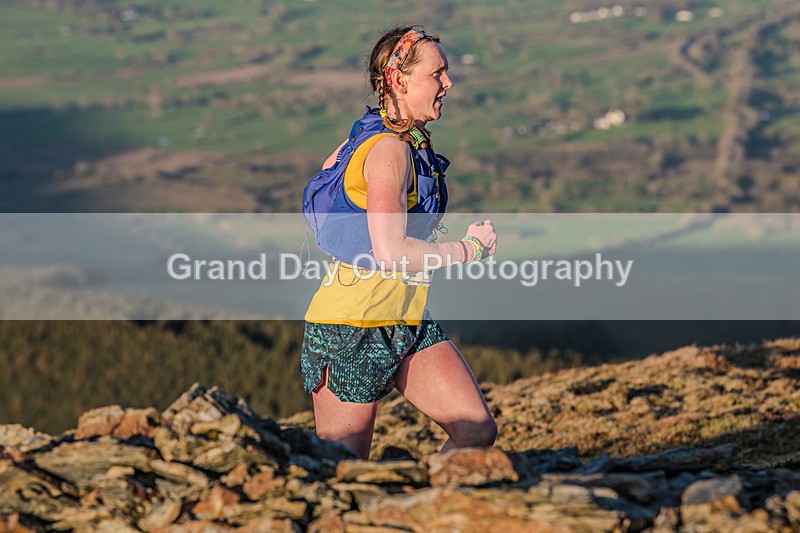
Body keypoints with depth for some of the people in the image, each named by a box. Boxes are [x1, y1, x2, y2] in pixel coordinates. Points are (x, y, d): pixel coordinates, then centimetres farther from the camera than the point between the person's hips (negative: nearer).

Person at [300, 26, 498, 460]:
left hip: (408, 323, 9)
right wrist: (467, 250, -14)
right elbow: (391, 252, -27)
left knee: (477, 431, -3)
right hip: (355, 323, -9)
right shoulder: (389, 149, -18)